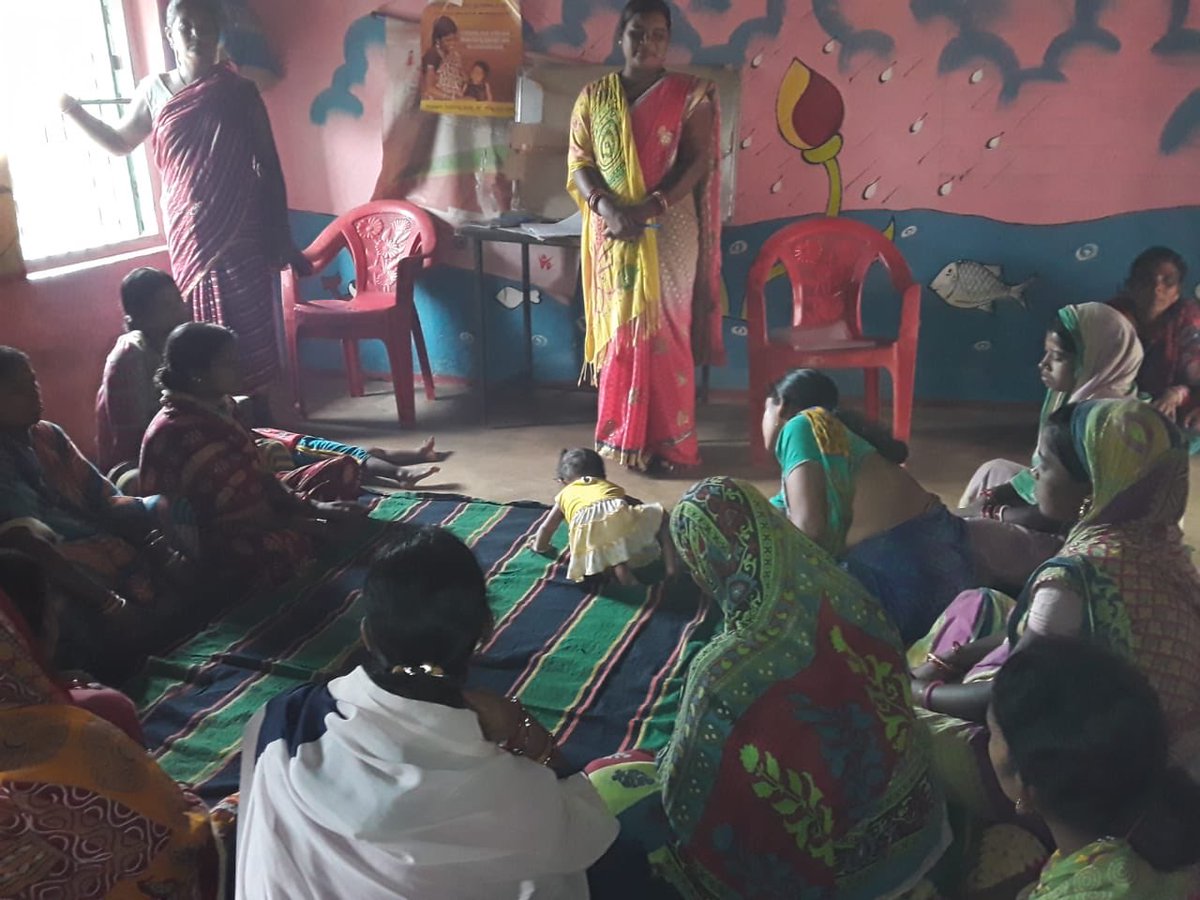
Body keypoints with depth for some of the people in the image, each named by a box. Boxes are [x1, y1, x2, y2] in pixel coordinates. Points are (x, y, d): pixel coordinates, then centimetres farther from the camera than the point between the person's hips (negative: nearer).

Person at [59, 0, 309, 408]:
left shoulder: (240, 91, 0)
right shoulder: (155, 90, 6)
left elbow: (269, 166, 1)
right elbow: (120, 143, 18)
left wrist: (281, 237, -2)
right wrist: (73, 110, 1)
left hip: (241, 232, -2)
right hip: (189, 234, 2)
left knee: (250, 326, -1)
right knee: (201, 329, 4)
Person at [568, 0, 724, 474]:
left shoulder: (688, 93, 0)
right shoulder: (594, 95, 8)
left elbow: (699, 161, -7)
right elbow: (578, 162, 2)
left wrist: (649, 207, -19)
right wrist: (607, 208, -16)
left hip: (669, 231, -2)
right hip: (611, 232, 3)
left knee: (664, 331, -2)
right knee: (616, 331, 6)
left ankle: (668, 441, 6)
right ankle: (619, 434, 16)